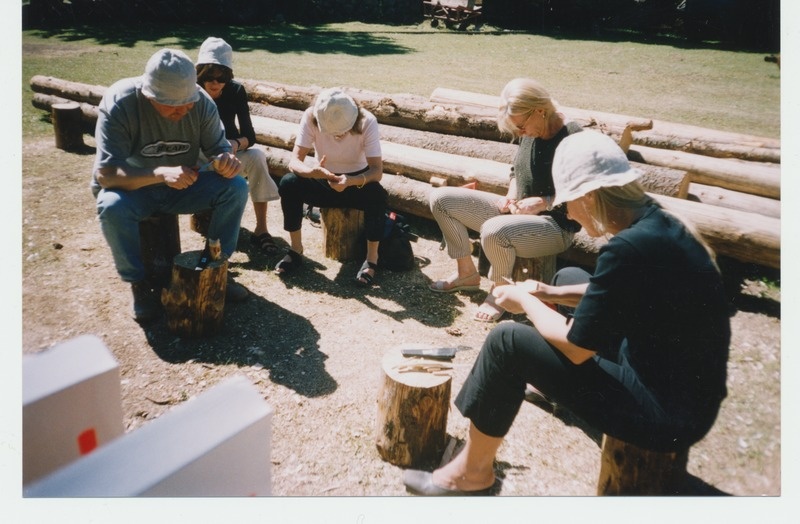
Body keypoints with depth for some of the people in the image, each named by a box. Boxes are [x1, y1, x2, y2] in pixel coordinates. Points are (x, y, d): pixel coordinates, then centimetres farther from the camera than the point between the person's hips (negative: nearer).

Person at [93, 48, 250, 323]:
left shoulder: (201, 102, -14)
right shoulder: (119, 103, -24)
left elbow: (218, 148, -5)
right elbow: (106, 174, -29)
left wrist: (225, 161, -31)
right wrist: (161, 173, -45)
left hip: (181, 186, 3)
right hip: (131, 188, -3)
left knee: (236, 187, -20)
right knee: (112, 207, -36)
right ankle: (139, 282, -10)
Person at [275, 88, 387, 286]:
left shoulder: (367, 121, -24)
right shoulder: (311, 117, -21)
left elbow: (377, 170, -29)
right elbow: (294, 161, -25)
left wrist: (351, 181, -48)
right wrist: (312, 172, -48)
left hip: (357, 181, -1)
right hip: (323, 181, 2)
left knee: (377, 194, -35)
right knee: (288, 183, -27)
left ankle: (372, 259, -19)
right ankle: (296, 250, -12)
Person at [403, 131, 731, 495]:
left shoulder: (629, 247, -29)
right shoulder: (659, 223, 0)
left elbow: (574, 346, -21)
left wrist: (526, 301, -4)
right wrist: (552, 295, 6)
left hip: (667, 413, -9)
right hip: (676, 375, 9)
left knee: (507, 342, -15)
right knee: (568, 275, 21)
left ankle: (472, 472, 7)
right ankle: (535, 378, 45)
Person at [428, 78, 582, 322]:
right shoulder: (530, 133, 0)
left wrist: (544, 203, -24)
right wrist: (510, 196, -2)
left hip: (555, 226, -8)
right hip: (517, 212, 8)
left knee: (494, 232, -40)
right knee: (441, 198, 1)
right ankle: (467, 273, 12)